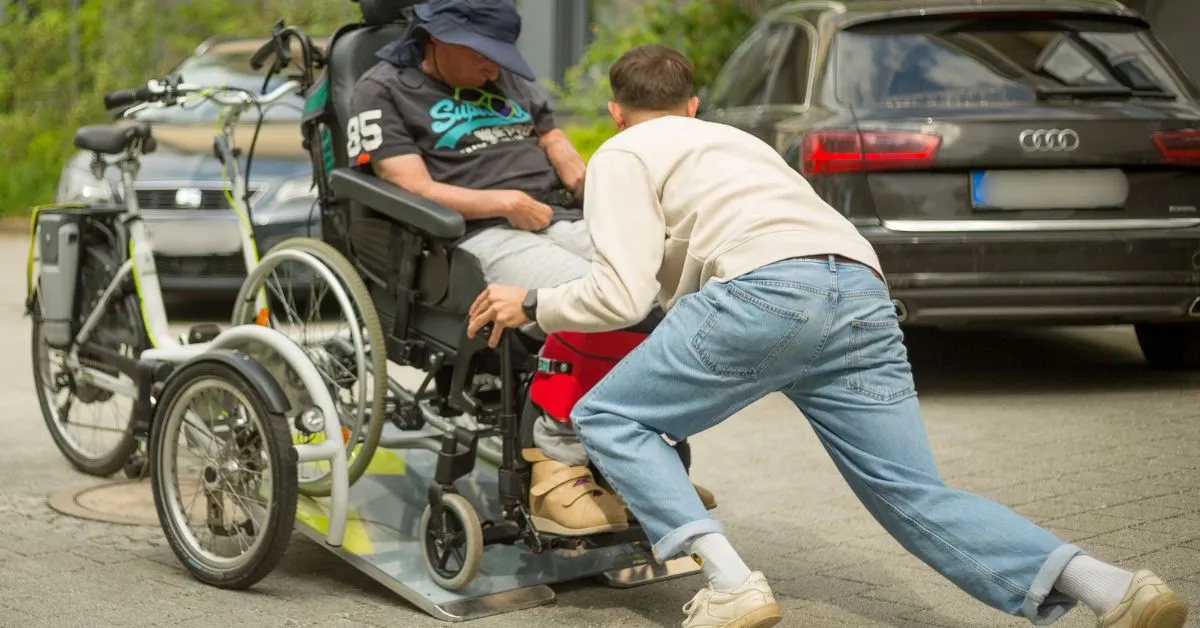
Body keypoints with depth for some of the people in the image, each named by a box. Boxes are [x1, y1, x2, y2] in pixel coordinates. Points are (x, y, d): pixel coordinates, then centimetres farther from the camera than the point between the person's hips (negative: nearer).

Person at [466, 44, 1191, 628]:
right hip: (864, 292, 7)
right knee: (917, 496, 6)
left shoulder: (620, 157, 19)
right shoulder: (734, 138, 40)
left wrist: (533, 304, 20)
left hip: (769, 287, -7)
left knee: (607, 417, 9)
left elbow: (622, 295, 4)